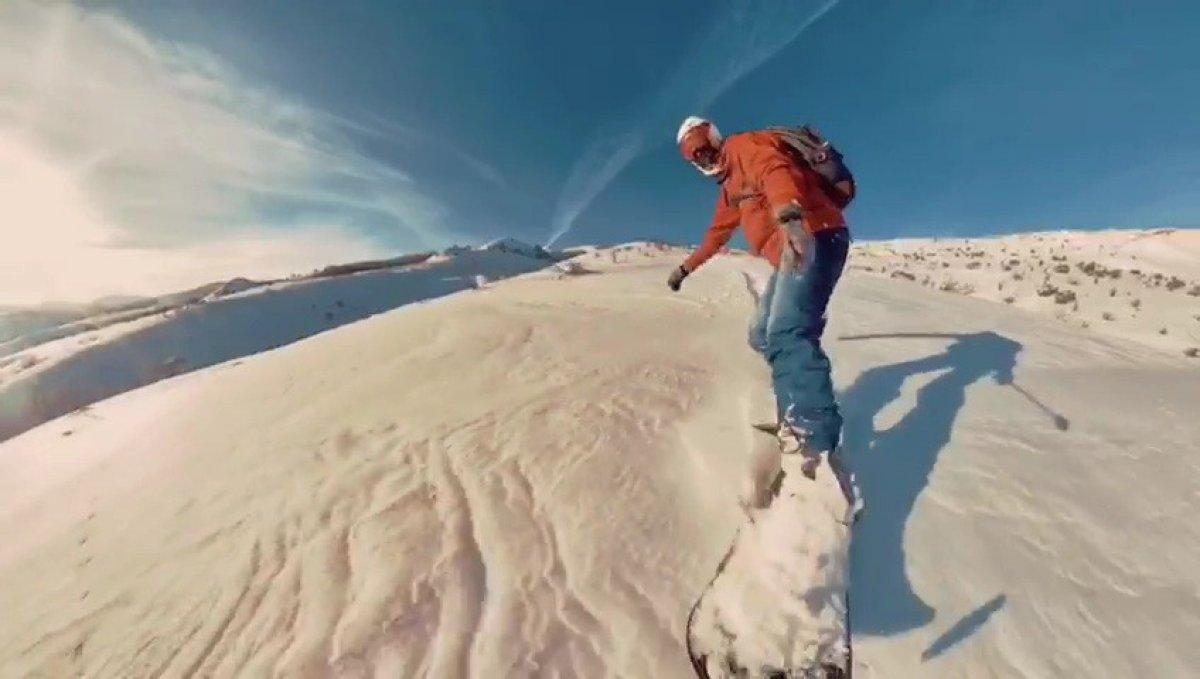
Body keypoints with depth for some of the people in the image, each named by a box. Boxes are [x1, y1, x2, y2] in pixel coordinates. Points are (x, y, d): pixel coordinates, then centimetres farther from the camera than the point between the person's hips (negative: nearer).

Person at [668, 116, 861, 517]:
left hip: (814, 237, -10)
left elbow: (774, 172, -20)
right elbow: (719, 232, 42)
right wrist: (687, 267, 50)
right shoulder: (729, 185, 31)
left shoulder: (745, 145, 3)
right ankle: (798, 417, 12)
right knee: (764, 336, 9)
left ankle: (821, 454, -35)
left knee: (787, 335, -29)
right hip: (793, 250, 10)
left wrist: (789, 216, -41)